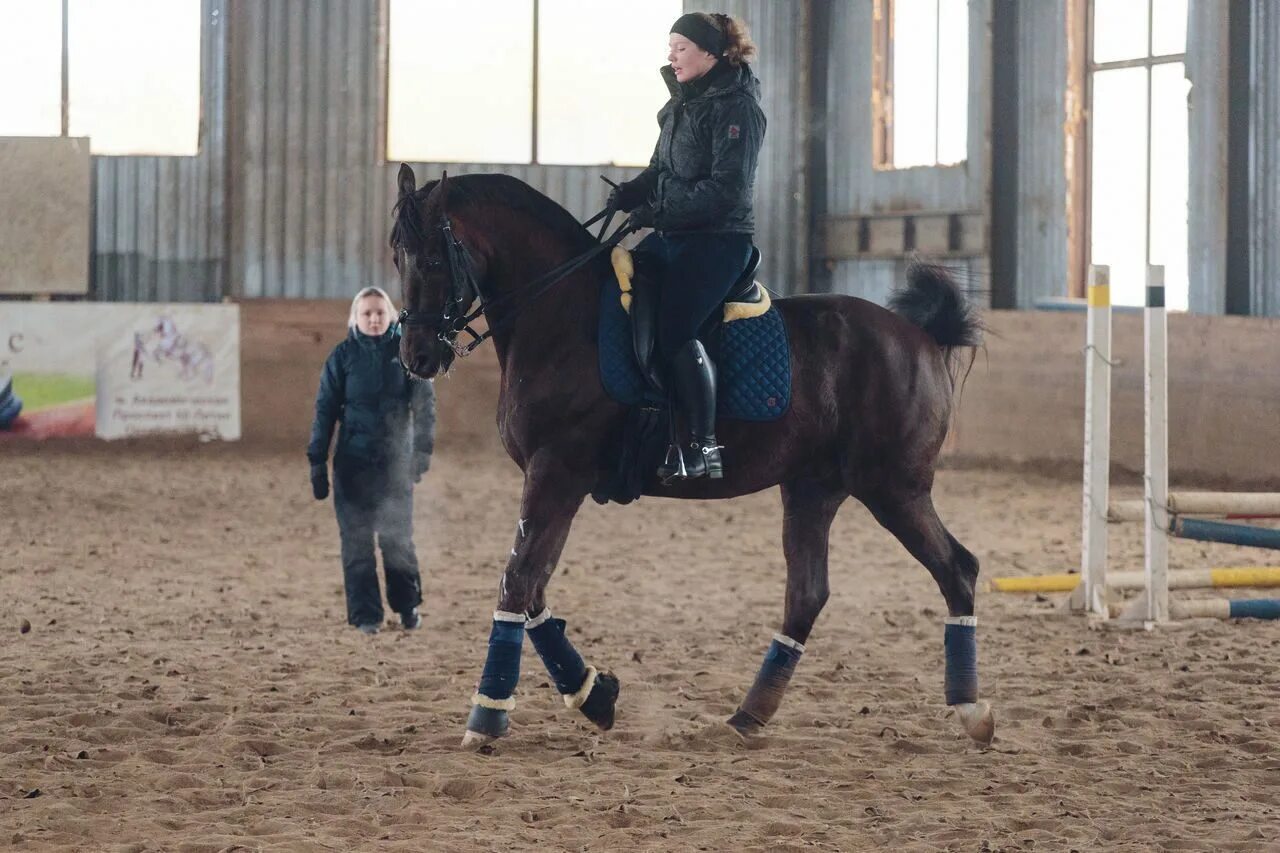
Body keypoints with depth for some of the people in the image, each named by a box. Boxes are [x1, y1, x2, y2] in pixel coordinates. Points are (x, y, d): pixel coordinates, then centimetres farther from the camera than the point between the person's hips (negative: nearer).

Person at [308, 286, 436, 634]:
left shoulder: (406, 350, 0)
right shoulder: (344, 355, 0)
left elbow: (424, 401, 0)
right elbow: (325, 408, 1)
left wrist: (422, 449, -10)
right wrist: (317, 462, -2)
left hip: (395, 460, 0)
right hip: (353, 460, 0)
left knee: (397, 537, 4)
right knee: (356, 540, 1)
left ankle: (408, 606, 23)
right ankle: (365, 615, 8)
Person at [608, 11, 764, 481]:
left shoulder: (736, 107, -12)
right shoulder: (682, 104, 16)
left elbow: (725, 189, -20)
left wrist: (658, 211, -22)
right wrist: (627, 195, 1)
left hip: (717, 239, -10)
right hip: (672, 237, 10)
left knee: (674, 331, -23)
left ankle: (703, 448, -18)